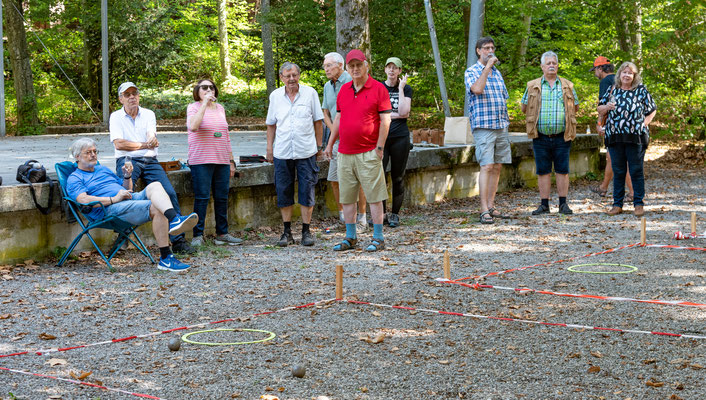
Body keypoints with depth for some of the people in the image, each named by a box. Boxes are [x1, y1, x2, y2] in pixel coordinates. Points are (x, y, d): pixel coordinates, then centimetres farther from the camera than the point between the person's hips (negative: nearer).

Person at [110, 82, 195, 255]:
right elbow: (119, 143, -6)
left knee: (170, 193, -16)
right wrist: (145, 145, -3)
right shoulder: (116, 117, 8)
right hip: (127, 161, -3)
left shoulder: (148, 114, 15)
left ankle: (178, 240, -13)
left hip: (150, 161, 3)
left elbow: (152, 136, -2)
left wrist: (153, 139, -26)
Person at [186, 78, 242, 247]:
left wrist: (231, 160, 19)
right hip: (201, 161, -5)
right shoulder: (194, 107, 0)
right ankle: (197, 236, -3)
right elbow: (193, 126, -22)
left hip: (222, 161, 6)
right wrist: (205, 104, -20)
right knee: (202, 197, -7)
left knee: (222, 197, 6)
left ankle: (222, 233, 15)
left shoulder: (220, 108, 17)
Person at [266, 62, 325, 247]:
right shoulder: (275, 96, 7)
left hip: (306, 152, -2)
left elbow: (318, 121, 6)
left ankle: (306, 231, 8)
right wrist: (269, 147, 10)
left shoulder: (310, 93, 1)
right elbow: (271, 124, 14)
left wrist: (319, 146, 5)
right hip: (282, 153, 2)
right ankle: (287, 232, 13)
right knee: (284, 193, 4)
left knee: (307, 192, -1)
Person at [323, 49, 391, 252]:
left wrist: (379, 147, -10)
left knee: (374, 196, -3)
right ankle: (350, 237, 16)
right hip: (345, 152, 6)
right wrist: (330, 144, 18)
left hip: (368, 153, -6)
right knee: (346, 196, 7)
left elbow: (385, 120, -6)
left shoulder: (378, 89, -4)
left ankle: (378, 238, 2)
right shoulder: (344, 90, 13)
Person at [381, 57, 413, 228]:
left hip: (400, 138, 0)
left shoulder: (406, 89, 8)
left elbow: (403, 111, -8)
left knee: (398, 178, 2)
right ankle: (381, 213, 1)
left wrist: (400, 88, -5)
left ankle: (395, 214, 11)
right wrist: (397, 115, -7)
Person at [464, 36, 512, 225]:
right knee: (486, 166, -13)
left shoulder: (497, 73, 18)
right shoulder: (471, 72, -2)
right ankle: (484, 211, -13)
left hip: (501, 126, 7)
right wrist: (487, 67, -17)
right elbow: (477, 89, -23)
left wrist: (506, 121, 16)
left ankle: (491, 206, 12)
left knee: (497, 167, 6)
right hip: (483, 126, -7)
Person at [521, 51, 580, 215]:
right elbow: (524, 108, 13)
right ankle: (544, 204, 10)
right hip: (541, 138, 0)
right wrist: (538, 114, 4)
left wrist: (562, 115, 5)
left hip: (562, 137, 0)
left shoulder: (568, 86, 10)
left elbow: (575, 107, 16)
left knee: (562, 170, 1)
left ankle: (563, 204, 8)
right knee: (543, 171, 3)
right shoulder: (532, 86, 9)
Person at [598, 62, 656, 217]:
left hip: (636, 138, -2)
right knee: (618, 172, 6)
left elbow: (652, 110, 10)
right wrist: (607, 107, -5)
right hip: (615, 137, 2)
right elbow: (600, 111, 16)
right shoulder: (612, 90, 10)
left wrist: (645, 123, -3)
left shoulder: (641, 90, 5)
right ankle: (617, 204, 13)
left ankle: (639, 204, 8)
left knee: (636, 171, 0)